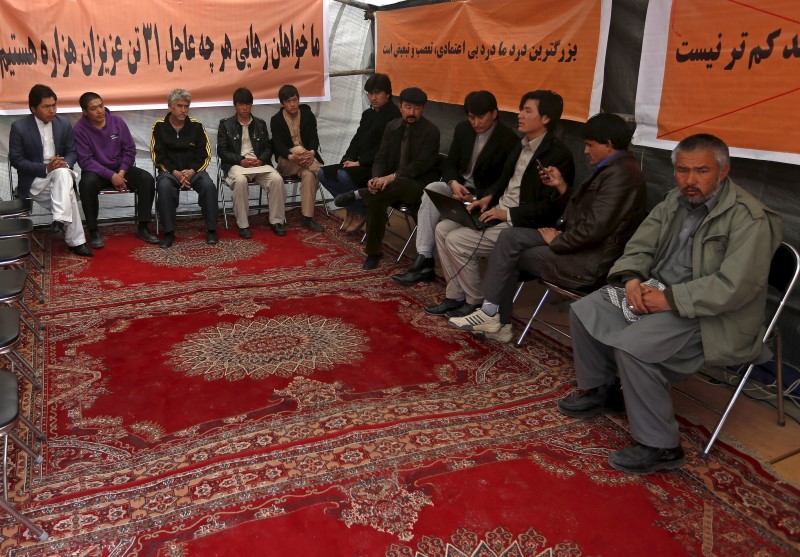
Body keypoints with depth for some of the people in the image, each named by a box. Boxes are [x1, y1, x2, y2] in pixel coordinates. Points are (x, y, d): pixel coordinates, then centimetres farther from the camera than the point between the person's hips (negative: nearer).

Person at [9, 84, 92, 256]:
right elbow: (16, 160, -9)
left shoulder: (64, 123, 2)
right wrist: (45, 168, -23)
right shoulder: (19, 127, -10)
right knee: (68, 193, -31)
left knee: (63, 172, -35)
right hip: (34, 179, -3)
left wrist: (65, 163, -19)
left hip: (60, 172, 3)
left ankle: (60, 220, -39)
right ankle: (75, 241, -27)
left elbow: (72, 152, 7)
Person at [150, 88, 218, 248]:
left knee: (208, 185, -30)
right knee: (164, 186, -34)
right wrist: (175, 172, -15)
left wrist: (192, 171, -13)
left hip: (194, 170, 1)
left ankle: (211, 230, -18)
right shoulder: (159, 126, 2)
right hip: (168, 170, -1)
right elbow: (157, 156, -1)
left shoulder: (196, 126, 5)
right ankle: (169, 232, -24)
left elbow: (205, 154, 3)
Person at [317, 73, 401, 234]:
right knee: (323, 174, -6)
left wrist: (359, 162, -19)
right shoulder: (368, 114, 17)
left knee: (344, 176, -32)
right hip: (361, 164, 9)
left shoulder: (394, 116, -10)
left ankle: (361, 211, -7)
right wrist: (348, 159, -4)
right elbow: (357, 140, 15)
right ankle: (351, 207, 7)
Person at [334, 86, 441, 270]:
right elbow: (381, 157, 5)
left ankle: (357, 194, -19)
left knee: (399, 185, -40)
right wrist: (376, 178, -17)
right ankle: (374, 252, -10)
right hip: (393, 183, 5)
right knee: (375, 199, -26)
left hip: (419, 185, -5)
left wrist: (392, 177, -29)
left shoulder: (431, 131, -11)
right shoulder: (392, 127, 6)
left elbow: (420, 166, -18)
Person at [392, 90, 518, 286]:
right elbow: (449, 164, 8)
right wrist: (453, 183, -15)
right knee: (431, 190, -25)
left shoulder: (509, 140, -13)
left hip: (485, 197, -5)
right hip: (460, 185, 6)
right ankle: (423, 259, -29)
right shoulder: (463, 129, 3)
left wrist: (474, 198, -25)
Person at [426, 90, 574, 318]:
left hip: (521, 224, -9)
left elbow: (551, 207, -20)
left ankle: (476, 302, 2)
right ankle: (455, 296, 5)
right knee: (442, 229, -1)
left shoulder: (558, 155, -15)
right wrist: (489, 197, 3)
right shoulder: (522, 145, 13)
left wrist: (508, 214, -20)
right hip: (498, 212, 9)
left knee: (456, 241, -17)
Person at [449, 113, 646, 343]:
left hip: (589, 263, -9)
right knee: (511, 236, -1)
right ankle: (494, 315, 1)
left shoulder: (620, 173, -19)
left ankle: (494, 316, 13)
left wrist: (557, 241, -11)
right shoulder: (614, 168, 14)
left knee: (513, 254, -5)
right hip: (581, 244, 10)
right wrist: (561, 186, 8)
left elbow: (594, 228, -25)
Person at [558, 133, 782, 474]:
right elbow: (640, 246, 9)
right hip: (657, 291, 8)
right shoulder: (676, 201, 6)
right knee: (584, 312, 0)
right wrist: (632, 279, -12)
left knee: (632, 345, -30)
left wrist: (669, 299, -25)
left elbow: (733, 287, -25)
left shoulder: (749, 219, -18)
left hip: (708, 316, -8)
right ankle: (594, 391, 22)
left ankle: (660, 447, -13)